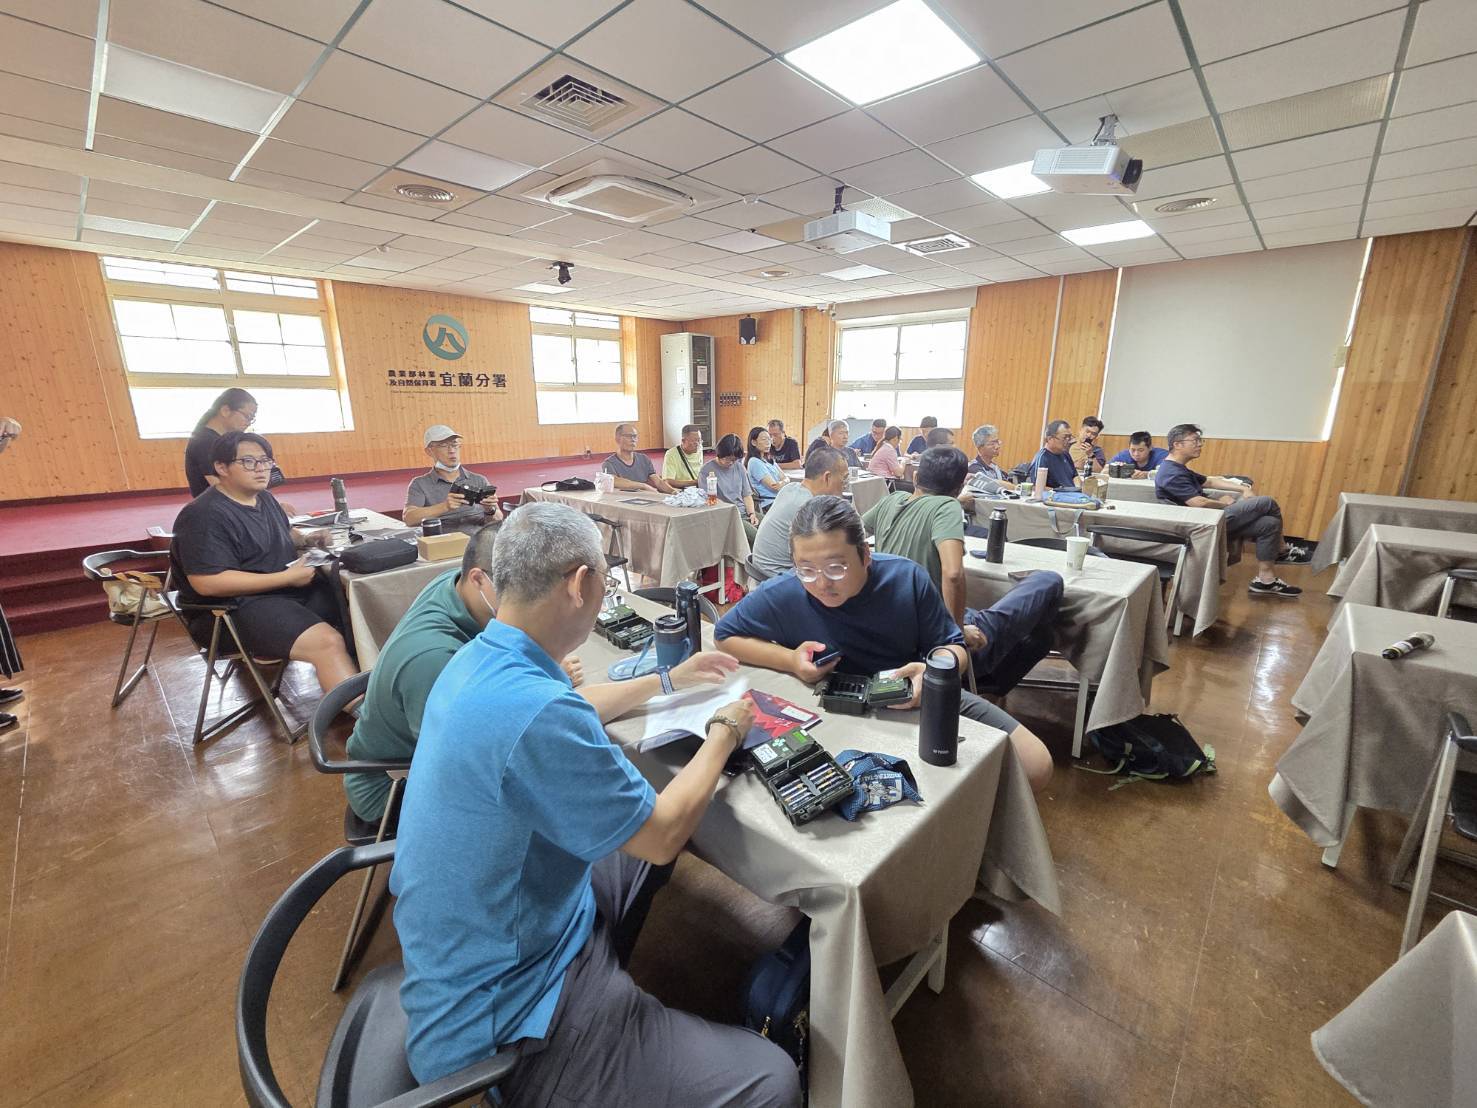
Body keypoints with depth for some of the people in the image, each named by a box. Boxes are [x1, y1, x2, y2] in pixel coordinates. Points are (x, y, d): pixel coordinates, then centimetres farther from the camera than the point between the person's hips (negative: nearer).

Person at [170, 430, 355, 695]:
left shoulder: (265, 498, 13)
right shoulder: (204, 515, -15)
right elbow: (207, 582, -23)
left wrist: (307, 540, 8)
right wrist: (287, 578, -22)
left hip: (294, 589, 10)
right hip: (242, 605, -10)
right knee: (328, 642, -31)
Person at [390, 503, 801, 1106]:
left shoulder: (477, 660, -5)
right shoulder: (535, 711, -34)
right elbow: (662, 836, -21)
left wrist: (670, 681, 18)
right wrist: (726, 731, -6)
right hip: (496, 1022, -9)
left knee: (654, 820, 23)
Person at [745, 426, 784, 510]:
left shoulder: (769, 460, 20)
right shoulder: (755, 462, -8)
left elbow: (786, 478, 12)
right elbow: (774, 486, -14)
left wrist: (783, 482, -11)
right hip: (770, 504, -9)